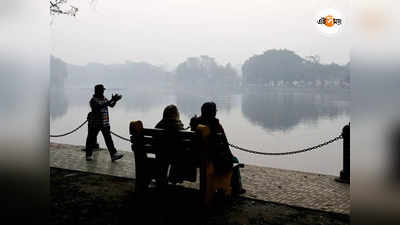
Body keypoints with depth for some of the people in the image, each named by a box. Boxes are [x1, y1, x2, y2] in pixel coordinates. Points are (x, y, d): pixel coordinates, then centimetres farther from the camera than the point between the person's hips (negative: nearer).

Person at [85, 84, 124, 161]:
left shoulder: (104, 99, 8)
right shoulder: (93, 100, -13)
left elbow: (111, 105, 6)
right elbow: (100, 107, -29)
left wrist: (115, 100, -15)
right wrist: (111, 100, -33)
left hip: (105, 123, 5)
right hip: (95, 124, -5)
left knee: (108, 139, -2)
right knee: (91, 139, 8)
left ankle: (114, 155, -7)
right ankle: (89, 155, 24)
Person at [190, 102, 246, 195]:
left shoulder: (195, 122, -5)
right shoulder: (216, 125, -23)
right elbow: (224, 144, -16)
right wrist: (230, 155, 2)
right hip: (214, 158, -7)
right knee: (234, 160, 24)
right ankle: (237, 188, 32)